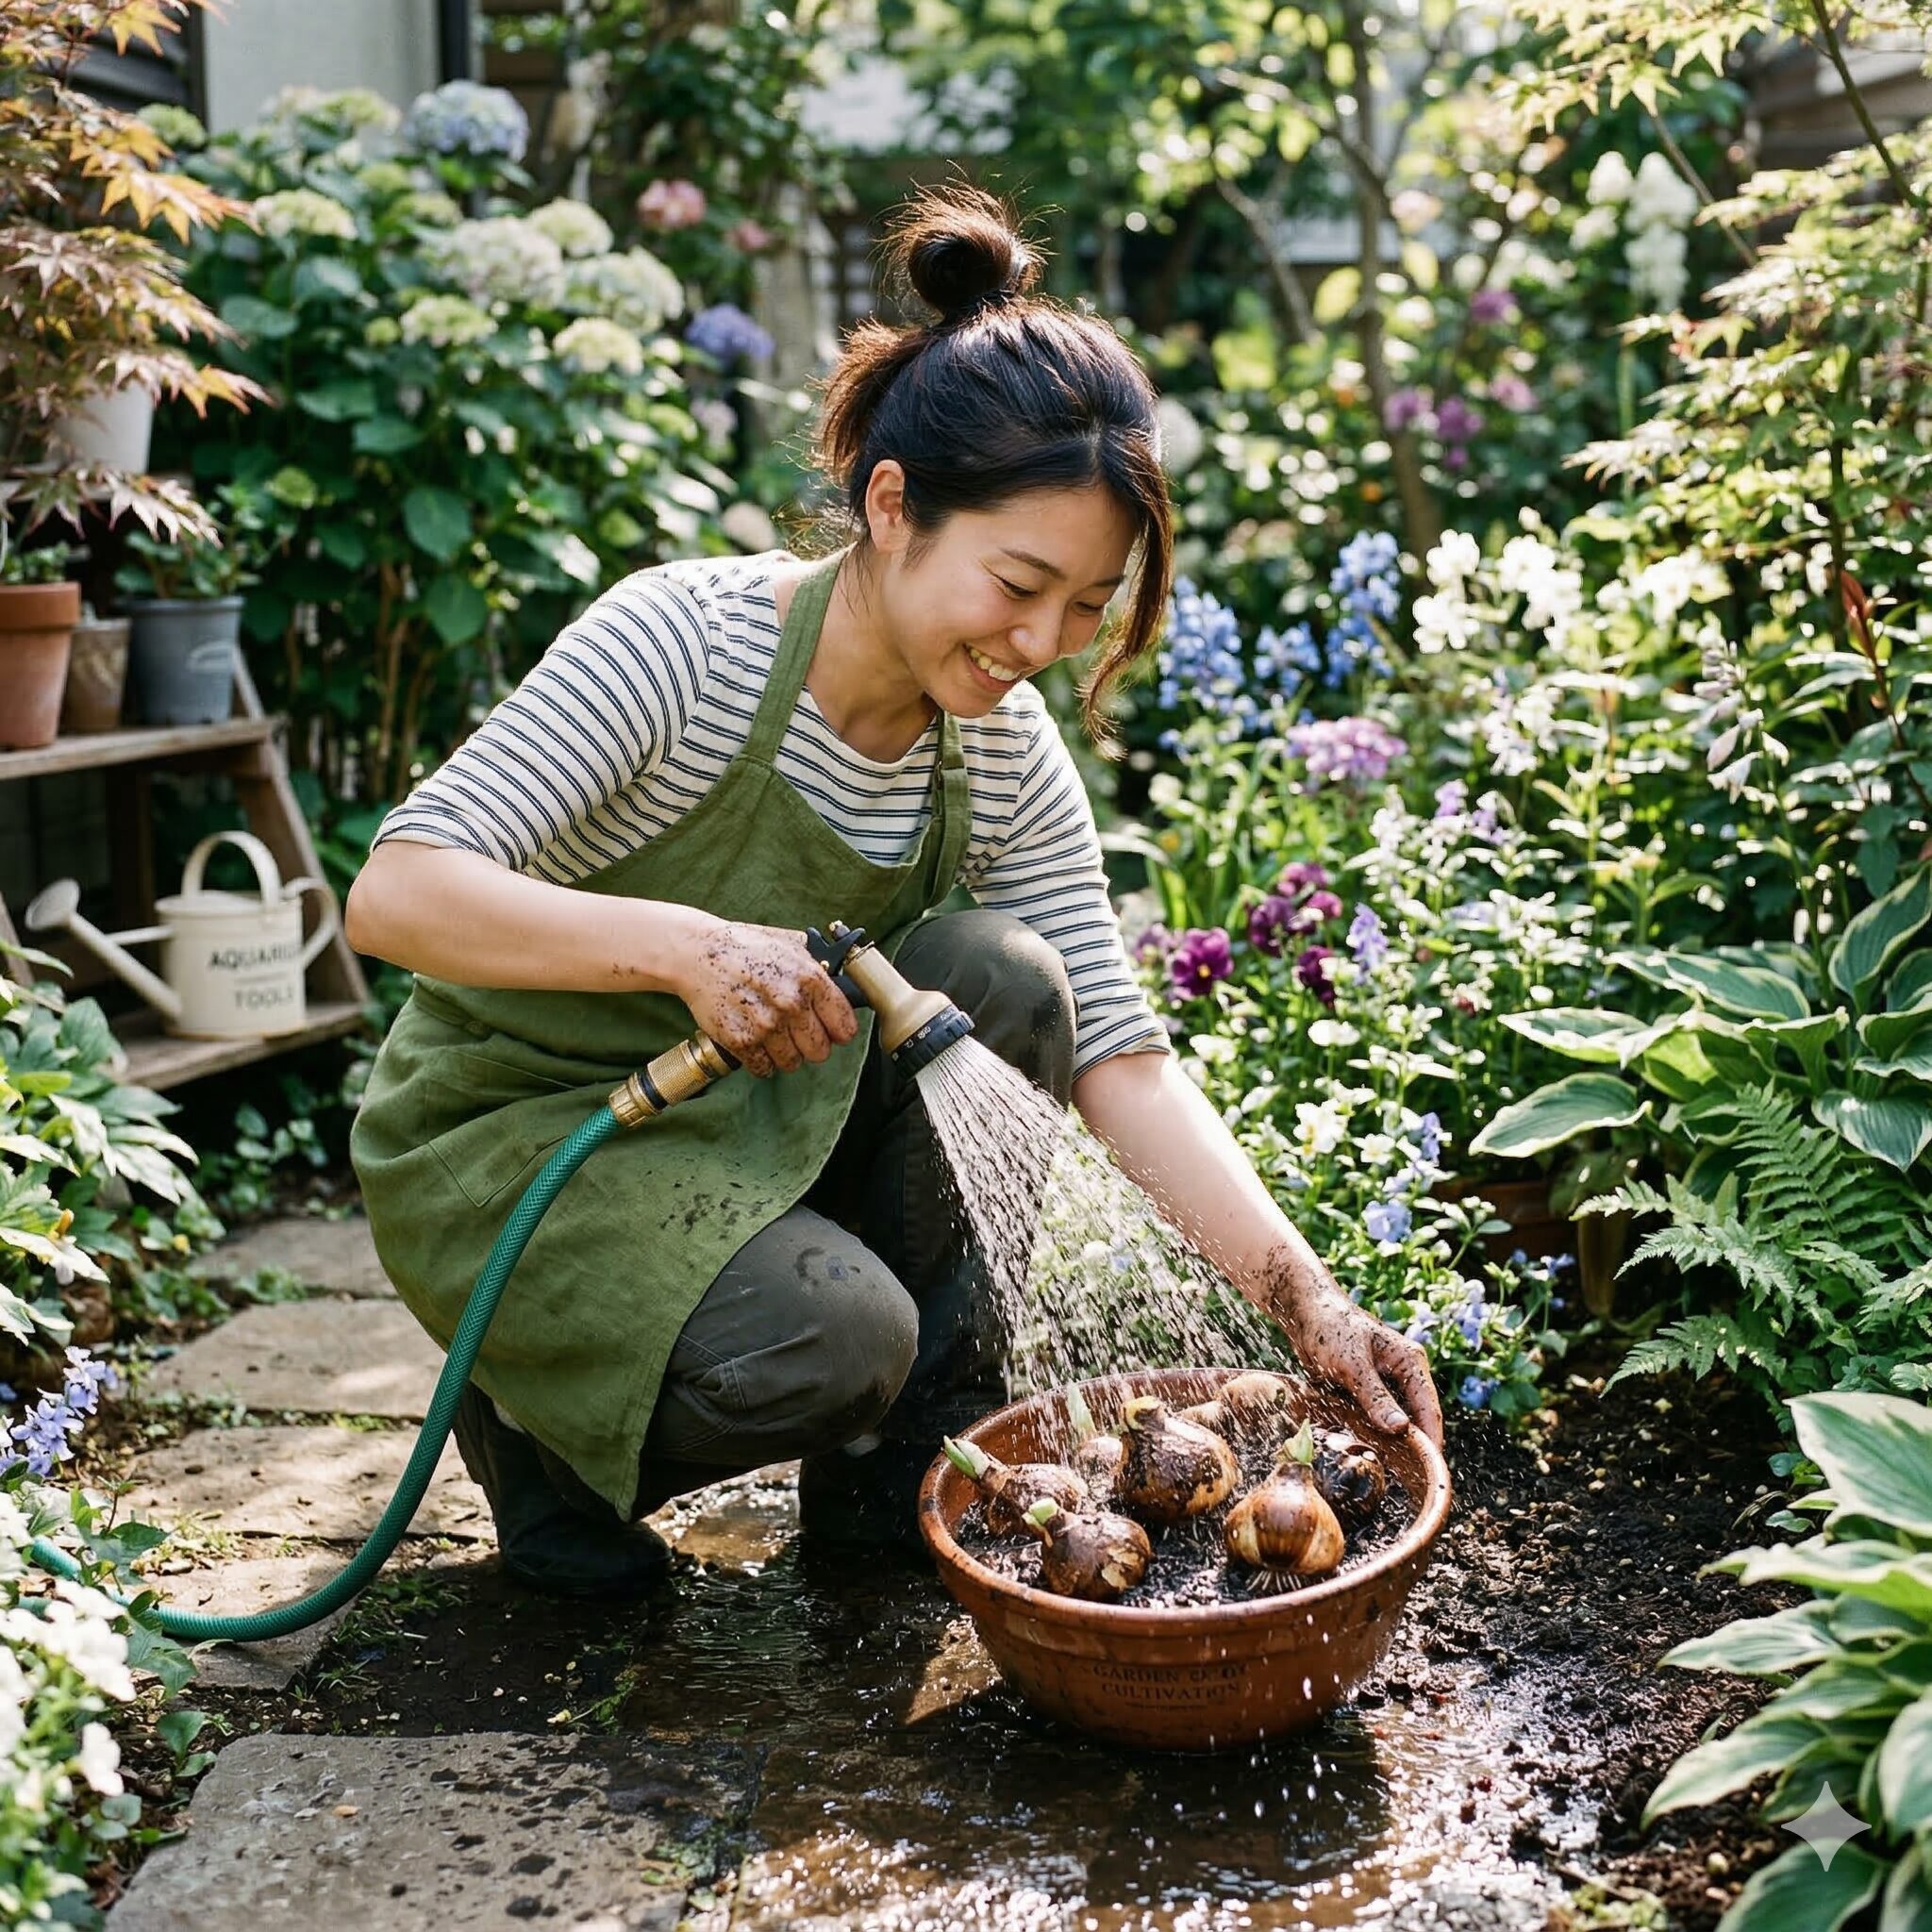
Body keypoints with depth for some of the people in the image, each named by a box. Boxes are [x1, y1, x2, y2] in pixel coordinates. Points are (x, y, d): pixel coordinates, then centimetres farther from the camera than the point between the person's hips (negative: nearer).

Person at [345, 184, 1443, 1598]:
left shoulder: (1005, 754, -7)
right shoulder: (683, 642, -24)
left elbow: (1121, 1058, -8)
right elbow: (397, 893, -28)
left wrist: (1307, 1301, -18)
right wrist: (689, 947, -42)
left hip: (740, 1131, 6)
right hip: (509, 1144, -5)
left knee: (999, 979, -19)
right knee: (830, 1337, -30)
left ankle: (902, 1468, -2)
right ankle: (545, 1432, 4)